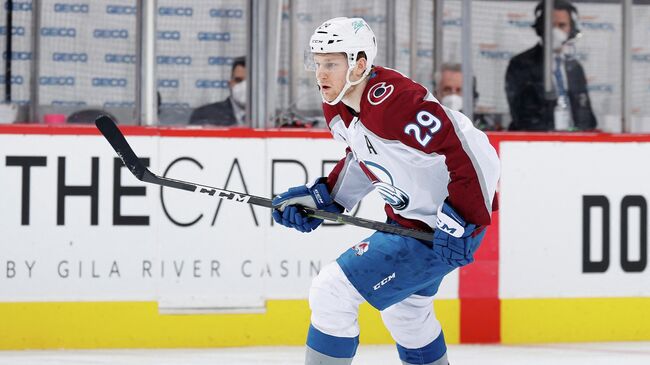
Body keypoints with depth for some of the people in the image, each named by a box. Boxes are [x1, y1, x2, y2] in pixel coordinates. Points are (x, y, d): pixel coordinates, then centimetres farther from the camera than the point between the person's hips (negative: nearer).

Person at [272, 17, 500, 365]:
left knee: (332, 290, -13)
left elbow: (475, 156, -30)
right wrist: (323, 195, 7)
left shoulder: (392, 102, -30)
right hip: (407, 218, 11)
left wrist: (458, 221, -32)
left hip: (439, 228, -11)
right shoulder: (336, 108, 0)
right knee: (404, 307, 32)